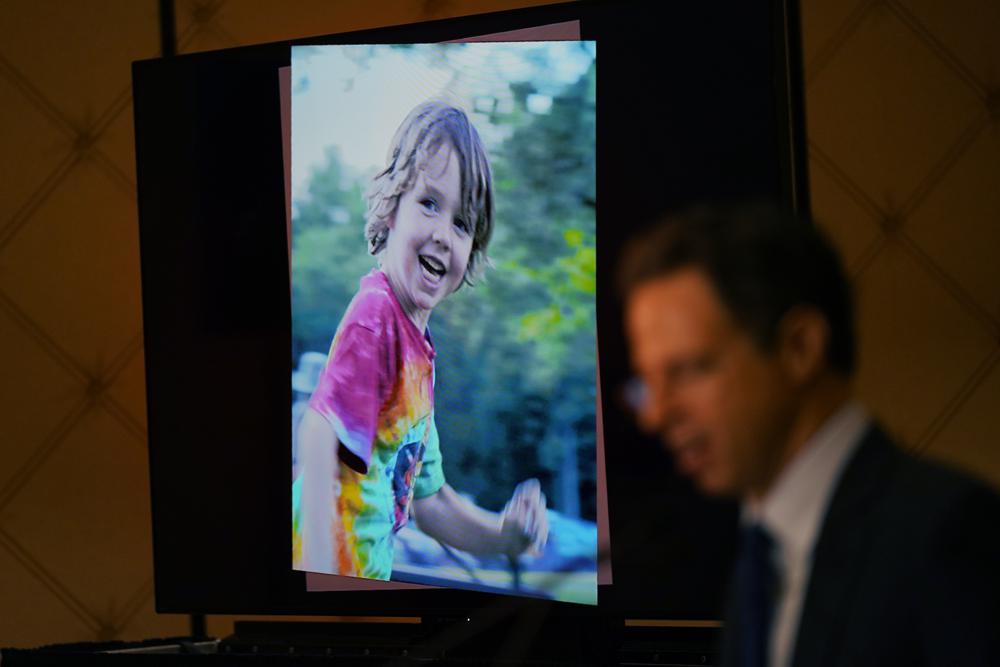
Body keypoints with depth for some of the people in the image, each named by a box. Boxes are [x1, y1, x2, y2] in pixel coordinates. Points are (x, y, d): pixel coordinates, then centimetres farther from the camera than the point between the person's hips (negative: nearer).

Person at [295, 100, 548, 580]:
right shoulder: (375, 316, -16)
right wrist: (319, 574, -34)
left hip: (370, 574, 9)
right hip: (329, 566, -9)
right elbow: (318, 436, -27)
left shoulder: (423, 351, 10)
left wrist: (503, 535, 7)